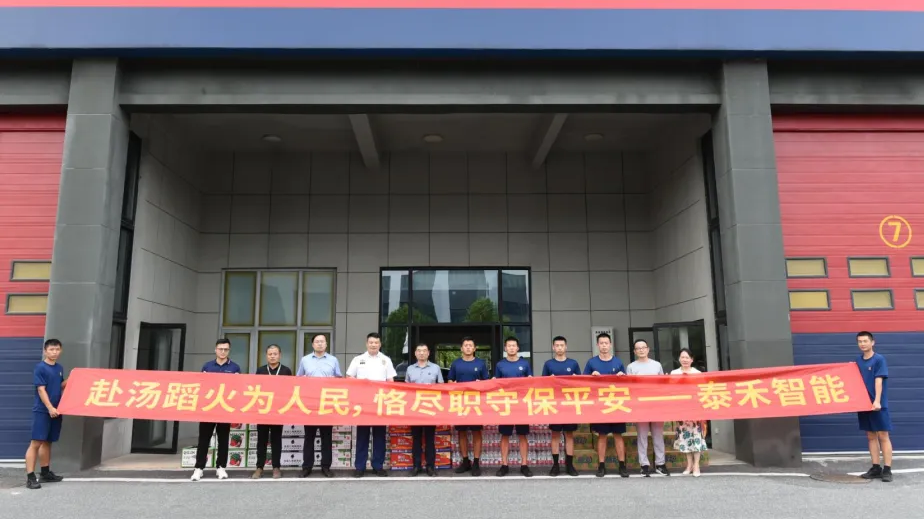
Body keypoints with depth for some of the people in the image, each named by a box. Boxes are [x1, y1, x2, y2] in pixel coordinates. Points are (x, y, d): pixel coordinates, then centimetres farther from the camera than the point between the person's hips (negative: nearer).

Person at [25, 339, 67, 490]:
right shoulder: (40, 368, -10)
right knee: (36, 443, -9)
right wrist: (50, 408, -22)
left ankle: (45, 473, 23)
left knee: (47, 442, 15)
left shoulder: (60, 368, 12)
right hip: (42, 411, -7)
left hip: (56, 411, 7)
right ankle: (30, 477, -9)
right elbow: (41, 390, -15)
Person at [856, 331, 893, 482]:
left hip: (877, 404, -6)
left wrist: (877, 401, -21)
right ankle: (875, 468, 15)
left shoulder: (879, 359, -7)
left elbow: (878, 381, -15)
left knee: (883, 436, -2)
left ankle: (887, 469, 1)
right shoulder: (858, 360, 10)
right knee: (871, 436, 9)